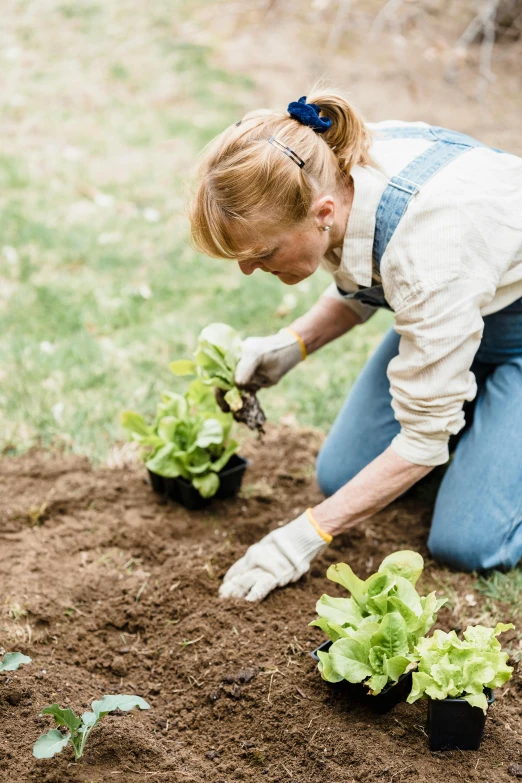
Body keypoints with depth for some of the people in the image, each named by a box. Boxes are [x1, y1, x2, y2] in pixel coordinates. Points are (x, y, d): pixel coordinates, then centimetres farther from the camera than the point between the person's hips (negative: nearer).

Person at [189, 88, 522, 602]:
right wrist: (292, 344, -15)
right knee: (340, 476, 3)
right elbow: (360, 286, 3)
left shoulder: (425, 246, -42)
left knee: (465, 542, -15)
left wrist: (309, 534, -24)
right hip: (442, 308, 7)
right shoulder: (329, 171, -20)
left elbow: (425, 436, -30)